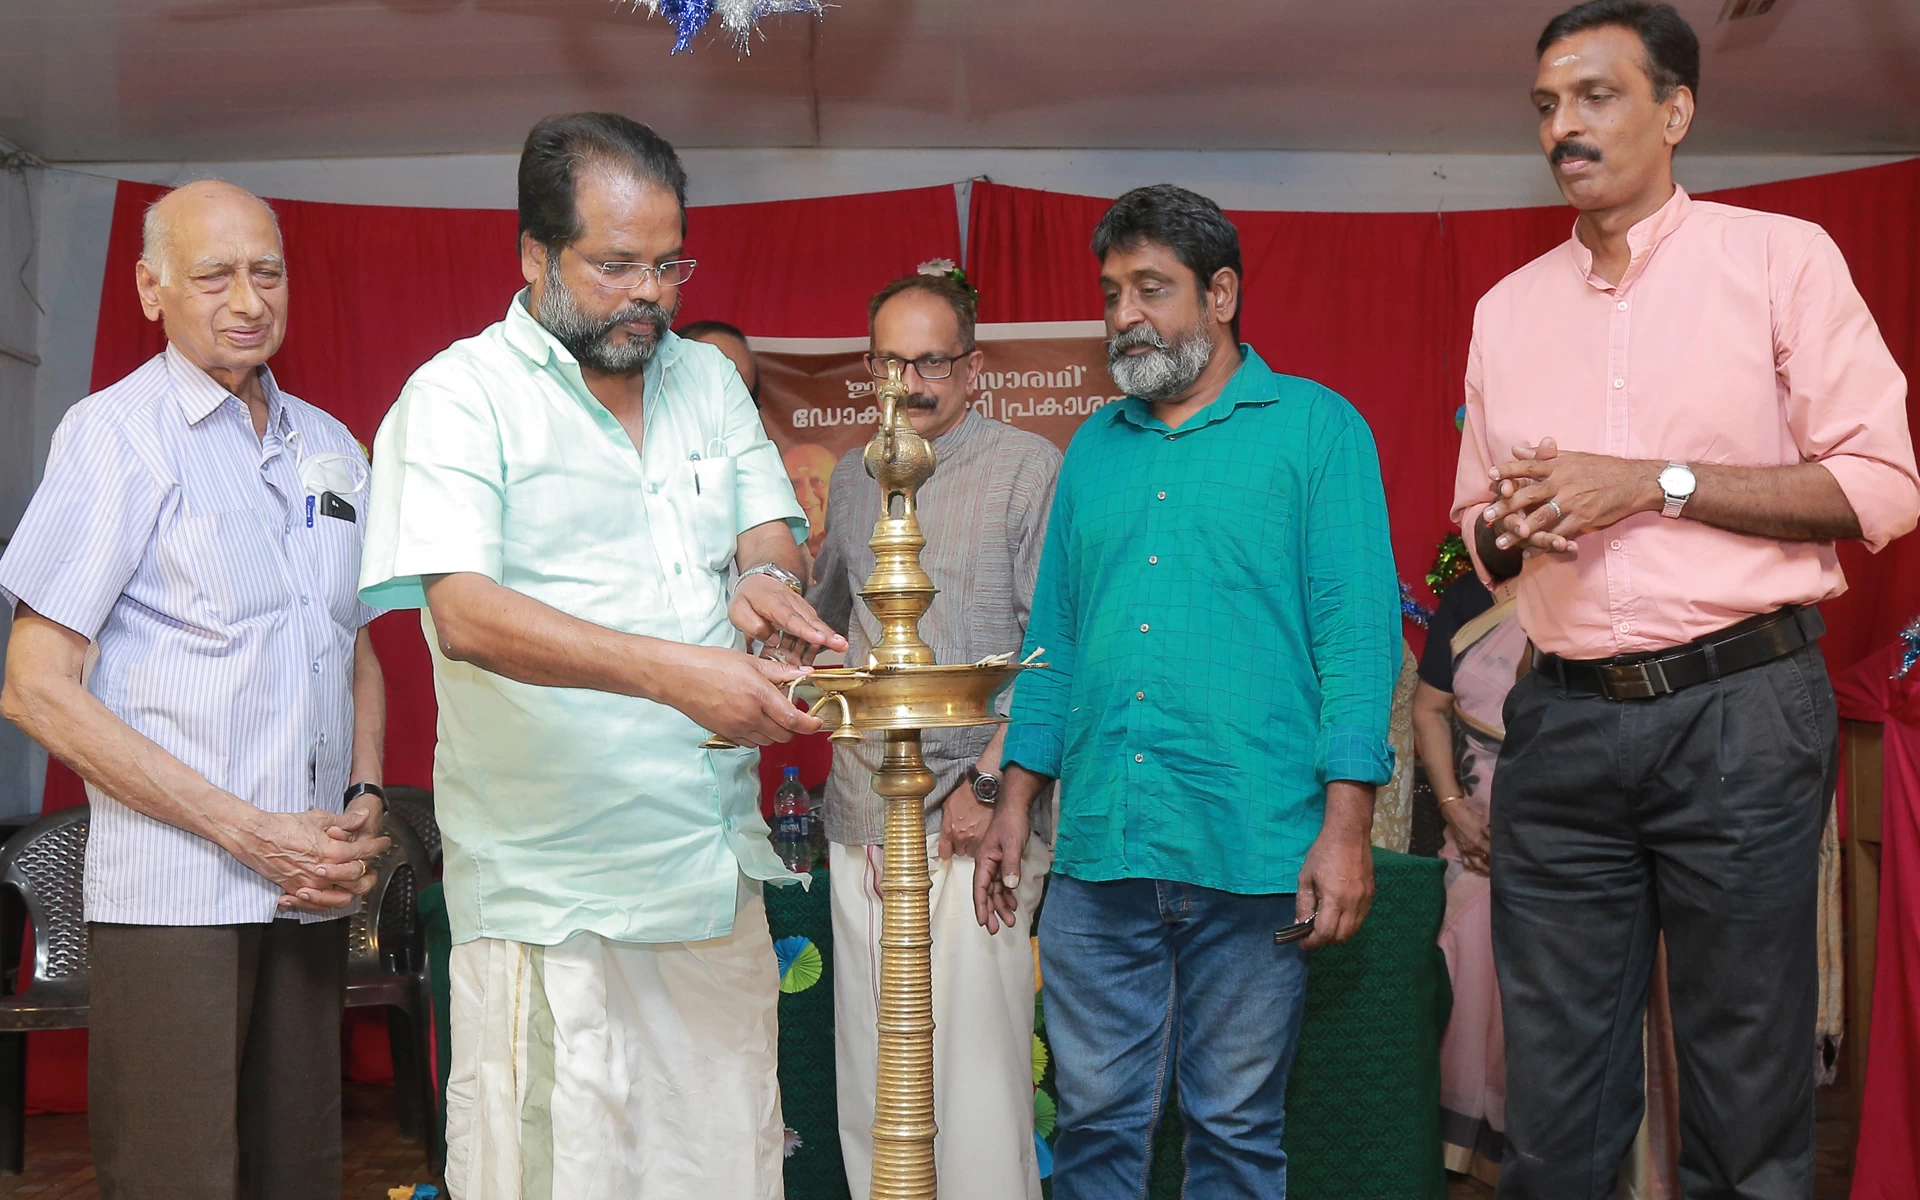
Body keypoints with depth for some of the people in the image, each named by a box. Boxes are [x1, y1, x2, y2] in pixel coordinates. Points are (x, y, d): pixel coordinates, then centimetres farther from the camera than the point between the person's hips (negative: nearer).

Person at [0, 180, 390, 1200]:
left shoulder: (331, 448, 15)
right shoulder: (115, 433, -3)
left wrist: (364, 802, 4)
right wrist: (247, 830, -13)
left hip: (312, 887, 5)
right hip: (173, 895, -5)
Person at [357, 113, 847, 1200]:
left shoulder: (709, 381, 14)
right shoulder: (461, 396, -5)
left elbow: (772, 532, 14)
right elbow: (464, 613, -17)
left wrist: (765, 577, -12)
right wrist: (670, 672, -29)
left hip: (716, 867, 5)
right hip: (553, 893, -5)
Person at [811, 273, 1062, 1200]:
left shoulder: (1027, 468, -3)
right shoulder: (852, 478, 15)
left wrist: (990, 781, -14)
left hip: (975, 812, -5)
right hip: (861, 811, 6)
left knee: (976, 1046, -7)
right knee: (869, 1055, 9)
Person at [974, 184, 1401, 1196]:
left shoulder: (1316, 428, 2)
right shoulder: (1094, 447, 17)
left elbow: (1358, 632, -5)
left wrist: (1347, 824, -13)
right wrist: (1016, 803, 11)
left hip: (1251, 852, -4)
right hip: (1098, 849, 4)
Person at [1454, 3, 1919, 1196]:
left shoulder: (1780, 257, 2)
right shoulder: (1508, 307, 15)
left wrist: (1655, 484, -12)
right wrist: (1505, 527, -2)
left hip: (1741, 706, -3)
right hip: (1564, 721, 4)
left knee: (1749, 1082, 3)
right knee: (1555, 1087, 6)